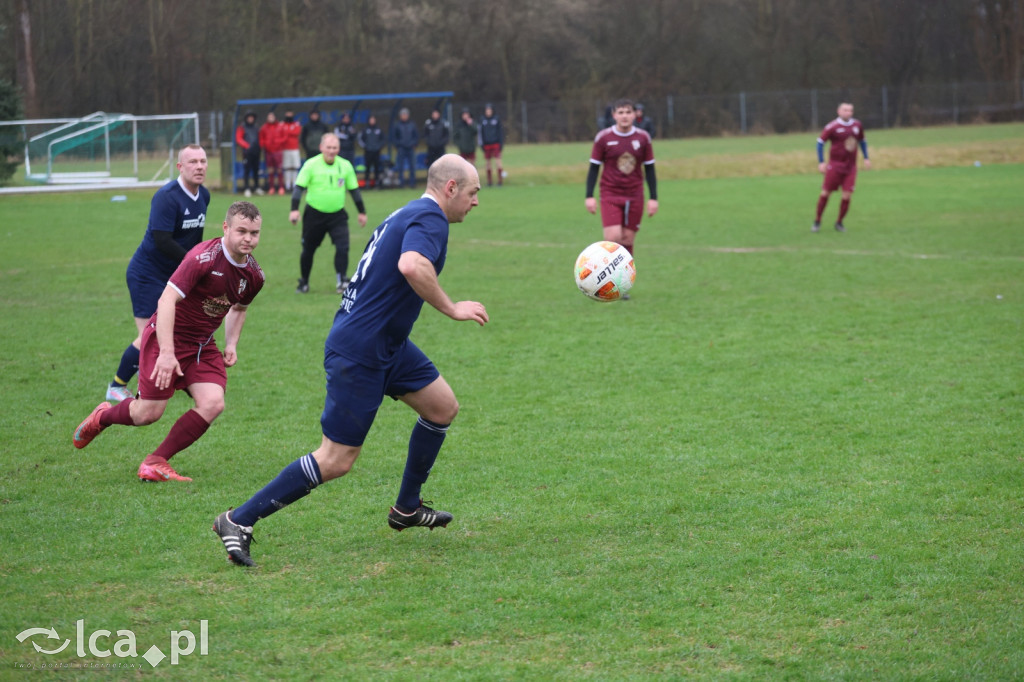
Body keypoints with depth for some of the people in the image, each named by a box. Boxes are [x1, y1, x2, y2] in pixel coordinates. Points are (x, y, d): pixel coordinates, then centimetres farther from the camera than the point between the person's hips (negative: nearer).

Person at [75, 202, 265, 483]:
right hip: (168, 336, -6)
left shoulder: (254, 275, -2)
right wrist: (167, 353, -36)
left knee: (213, 403, -15)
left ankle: (156, 463, -2)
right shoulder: (203, 257, -25)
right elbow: (167, 299, -29)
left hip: (202, 344, 6)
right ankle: (102, 416, 31)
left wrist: (231, 344, 5)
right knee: (149, 412, -5)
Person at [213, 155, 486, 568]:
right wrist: (453, 309, -24)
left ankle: (407, 508, 29)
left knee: (443, 408, 17)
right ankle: (239, 521, -1)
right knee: (336, 461, -7)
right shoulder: (430, 218, -16)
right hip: (359, 352, -11)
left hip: (386, 344, 11)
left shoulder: (410, 214, 14)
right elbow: (411, 266, -35)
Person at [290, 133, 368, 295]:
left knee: (343, 247, -16)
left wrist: (362, 212, 13)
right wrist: (294, 210, -22)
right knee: (308, 250, 9)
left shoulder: (345, 166, 0)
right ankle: (303, 283, 28)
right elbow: (299, 187, -11)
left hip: (337, 215, 1)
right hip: (314, 214, -1)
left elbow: (354, 189, 10)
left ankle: (342, 282, -9)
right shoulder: (311, 165, -9)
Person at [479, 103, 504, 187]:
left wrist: (501, 143, -2)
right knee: (488, 163, 3)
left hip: (495, 144, -2)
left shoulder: (497, 119, 2)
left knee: (498, 162, -10)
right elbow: (481, 132, 9)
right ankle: (489, 181, 9)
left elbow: (500, 132, 4)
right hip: (487, 145, 2)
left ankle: (500, 180, -8)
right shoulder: (482, 120, 6)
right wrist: (481, 144, 2)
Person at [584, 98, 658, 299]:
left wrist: (653, 198, 3)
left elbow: (649, 169, 7)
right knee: (613, 237, -17)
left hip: (635, 197, 2)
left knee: (628, 240, 3)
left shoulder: (643, 138, 2)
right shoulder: (603, 138, -3)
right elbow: (594, 167, 1)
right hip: (610, 195, -2)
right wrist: (589, 196, -5)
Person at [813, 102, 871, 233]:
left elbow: (862, 141, 22)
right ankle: (817, 221, 15)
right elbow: (820, 142, -5)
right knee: (825, 193, -1)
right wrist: (821, 162, -12)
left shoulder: (858, 125, 6)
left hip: (851, 167, 3)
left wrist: (866, 158, 16)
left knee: (847, 196, -5)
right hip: (835, 165, -3)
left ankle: (839, 223, 11)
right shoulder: (832, 127, -10)